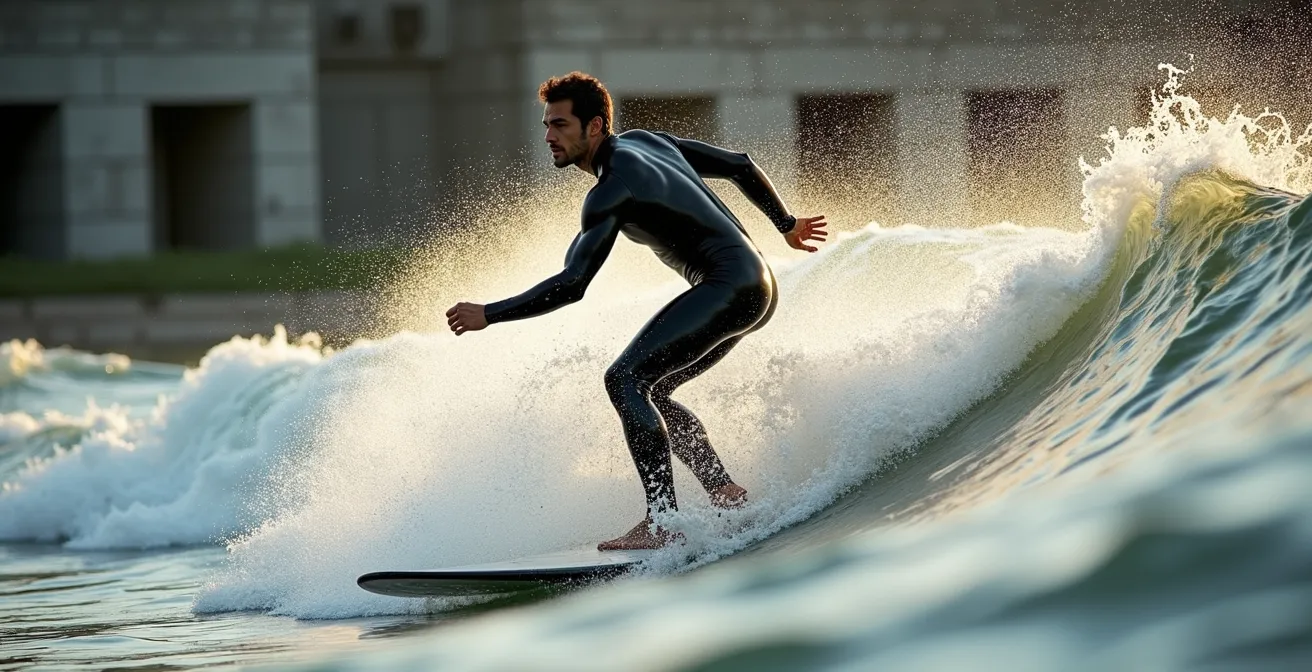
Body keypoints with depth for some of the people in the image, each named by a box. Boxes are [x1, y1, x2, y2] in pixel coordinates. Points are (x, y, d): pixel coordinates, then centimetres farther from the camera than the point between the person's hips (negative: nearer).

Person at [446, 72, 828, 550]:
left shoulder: (611, 191, -14)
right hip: (755, 285, 10)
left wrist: (488, 314, -16)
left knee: (625, 380, -18)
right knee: (648, 392, 16)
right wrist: (786, 226, 35)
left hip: (728, 287, -10)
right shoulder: (642, 141, 14)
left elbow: (571, 286, -19)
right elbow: (740, 166, 22)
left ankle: (662, 522, -26)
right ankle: (727, 495, 8)